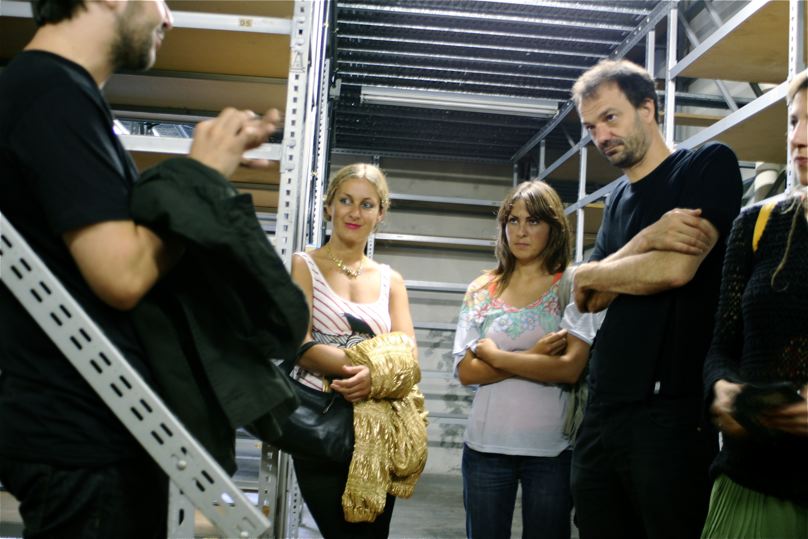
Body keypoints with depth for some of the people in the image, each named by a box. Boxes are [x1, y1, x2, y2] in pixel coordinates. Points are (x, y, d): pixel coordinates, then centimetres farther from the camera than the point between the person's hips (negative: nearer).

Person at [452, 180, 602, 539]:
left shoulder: (573, 284, -3)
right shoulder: (481, 290, 5)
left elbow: (570, 369, -14)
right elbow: (466, 372, -2)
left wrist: (493, 354, -9)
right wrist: (533, 357, -13)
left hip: (552, 449, -2)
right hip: (485, 445, 3)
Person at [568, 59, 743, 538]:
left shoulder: (710, 165, -2)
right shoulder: (617, 200, 17)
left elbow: (675, 269, -16)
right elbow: (595, 300, 6)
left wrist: (590, 274, 1)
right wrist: (648, 238, -12)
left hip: (672, 411, -6)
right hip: (603, 410, 7)